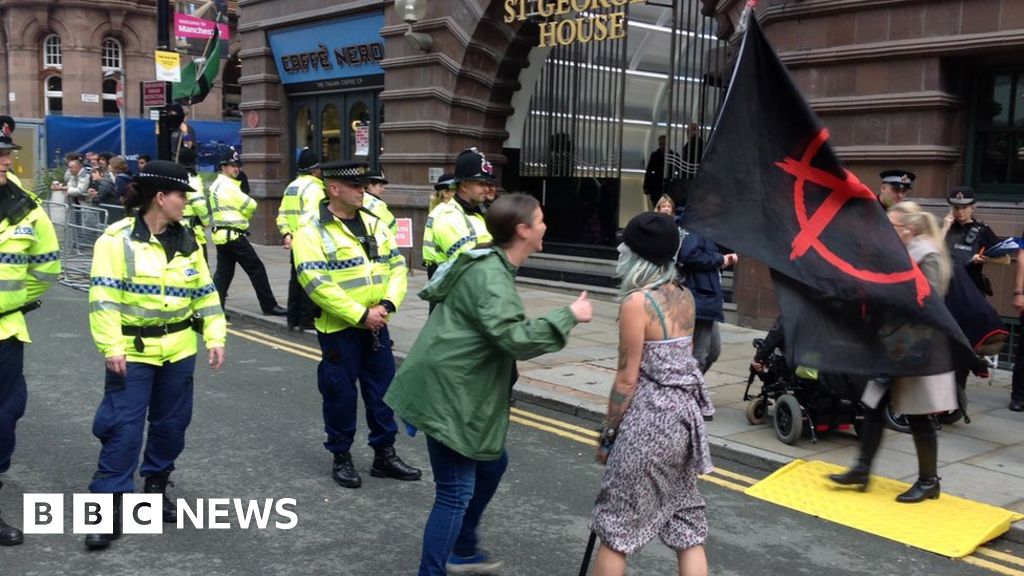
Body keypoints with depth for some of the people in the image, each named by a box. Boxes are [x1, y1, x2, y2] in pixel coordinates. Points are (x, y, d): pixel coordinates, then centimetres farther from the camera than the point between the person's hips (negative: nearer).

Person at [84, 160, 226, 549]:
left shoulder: (187, 240, 8)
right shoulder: (118, 239, -10)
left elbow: (205, 293, 12)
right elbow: (104, 297, -13)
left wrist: (215, 336, 4)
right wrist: (111, 348, -17)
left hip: (179, 350, 5)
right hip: (133, 351, -5)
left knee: (171, 423, 12)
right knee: (123, 427, -5)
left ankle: (155, 487, 31)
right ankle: (109, 508, 3)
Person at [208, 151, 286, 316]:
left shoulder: (216, 185, 17)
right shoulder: (228, 185, -14)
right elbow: (250, 205, -11)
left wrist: (238, 215, 3)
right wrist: (244, 215, 9)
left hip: (221, 234, 9)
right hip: (234, 235, -9)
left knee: (223, 272, 9)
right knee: (256, 268, -3)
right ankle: (269, 306, 1)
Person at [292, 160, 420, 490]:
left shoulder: (375, 224, 7)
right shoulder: (312, 232, -12)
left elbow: (397, 266, 6)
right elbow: (317, 285, -20)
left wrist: (387, 305, -10)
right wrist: (360, 315, -21)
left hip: (377, 326, 6)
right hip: (339, 329, -5)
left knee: (382, 389, 11)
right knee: (341, 393, 5)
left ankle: (385, 455, 25)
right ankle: (341, 458, 22)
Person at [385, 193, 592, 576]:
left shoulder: (492, 267, 11)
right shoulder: (490, 276, -21)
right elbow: (514, 338, -30)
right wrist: (568, 315, -22)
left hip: (458, 391, 11)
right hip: (447, 395, -11)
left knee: (492, 463, 23)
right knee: (456, 492, -5)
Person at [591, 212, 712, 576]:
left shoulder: (636, 302, -15)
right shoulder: (685, 298, 6)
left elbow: (627, 378, -13)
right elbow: (677, 356, 10)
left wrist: (608, 434, -5)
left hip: (650, 417, -8)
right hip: (685, 413, 8)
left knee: (615, 525, 7)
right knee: (687, 527, 15)